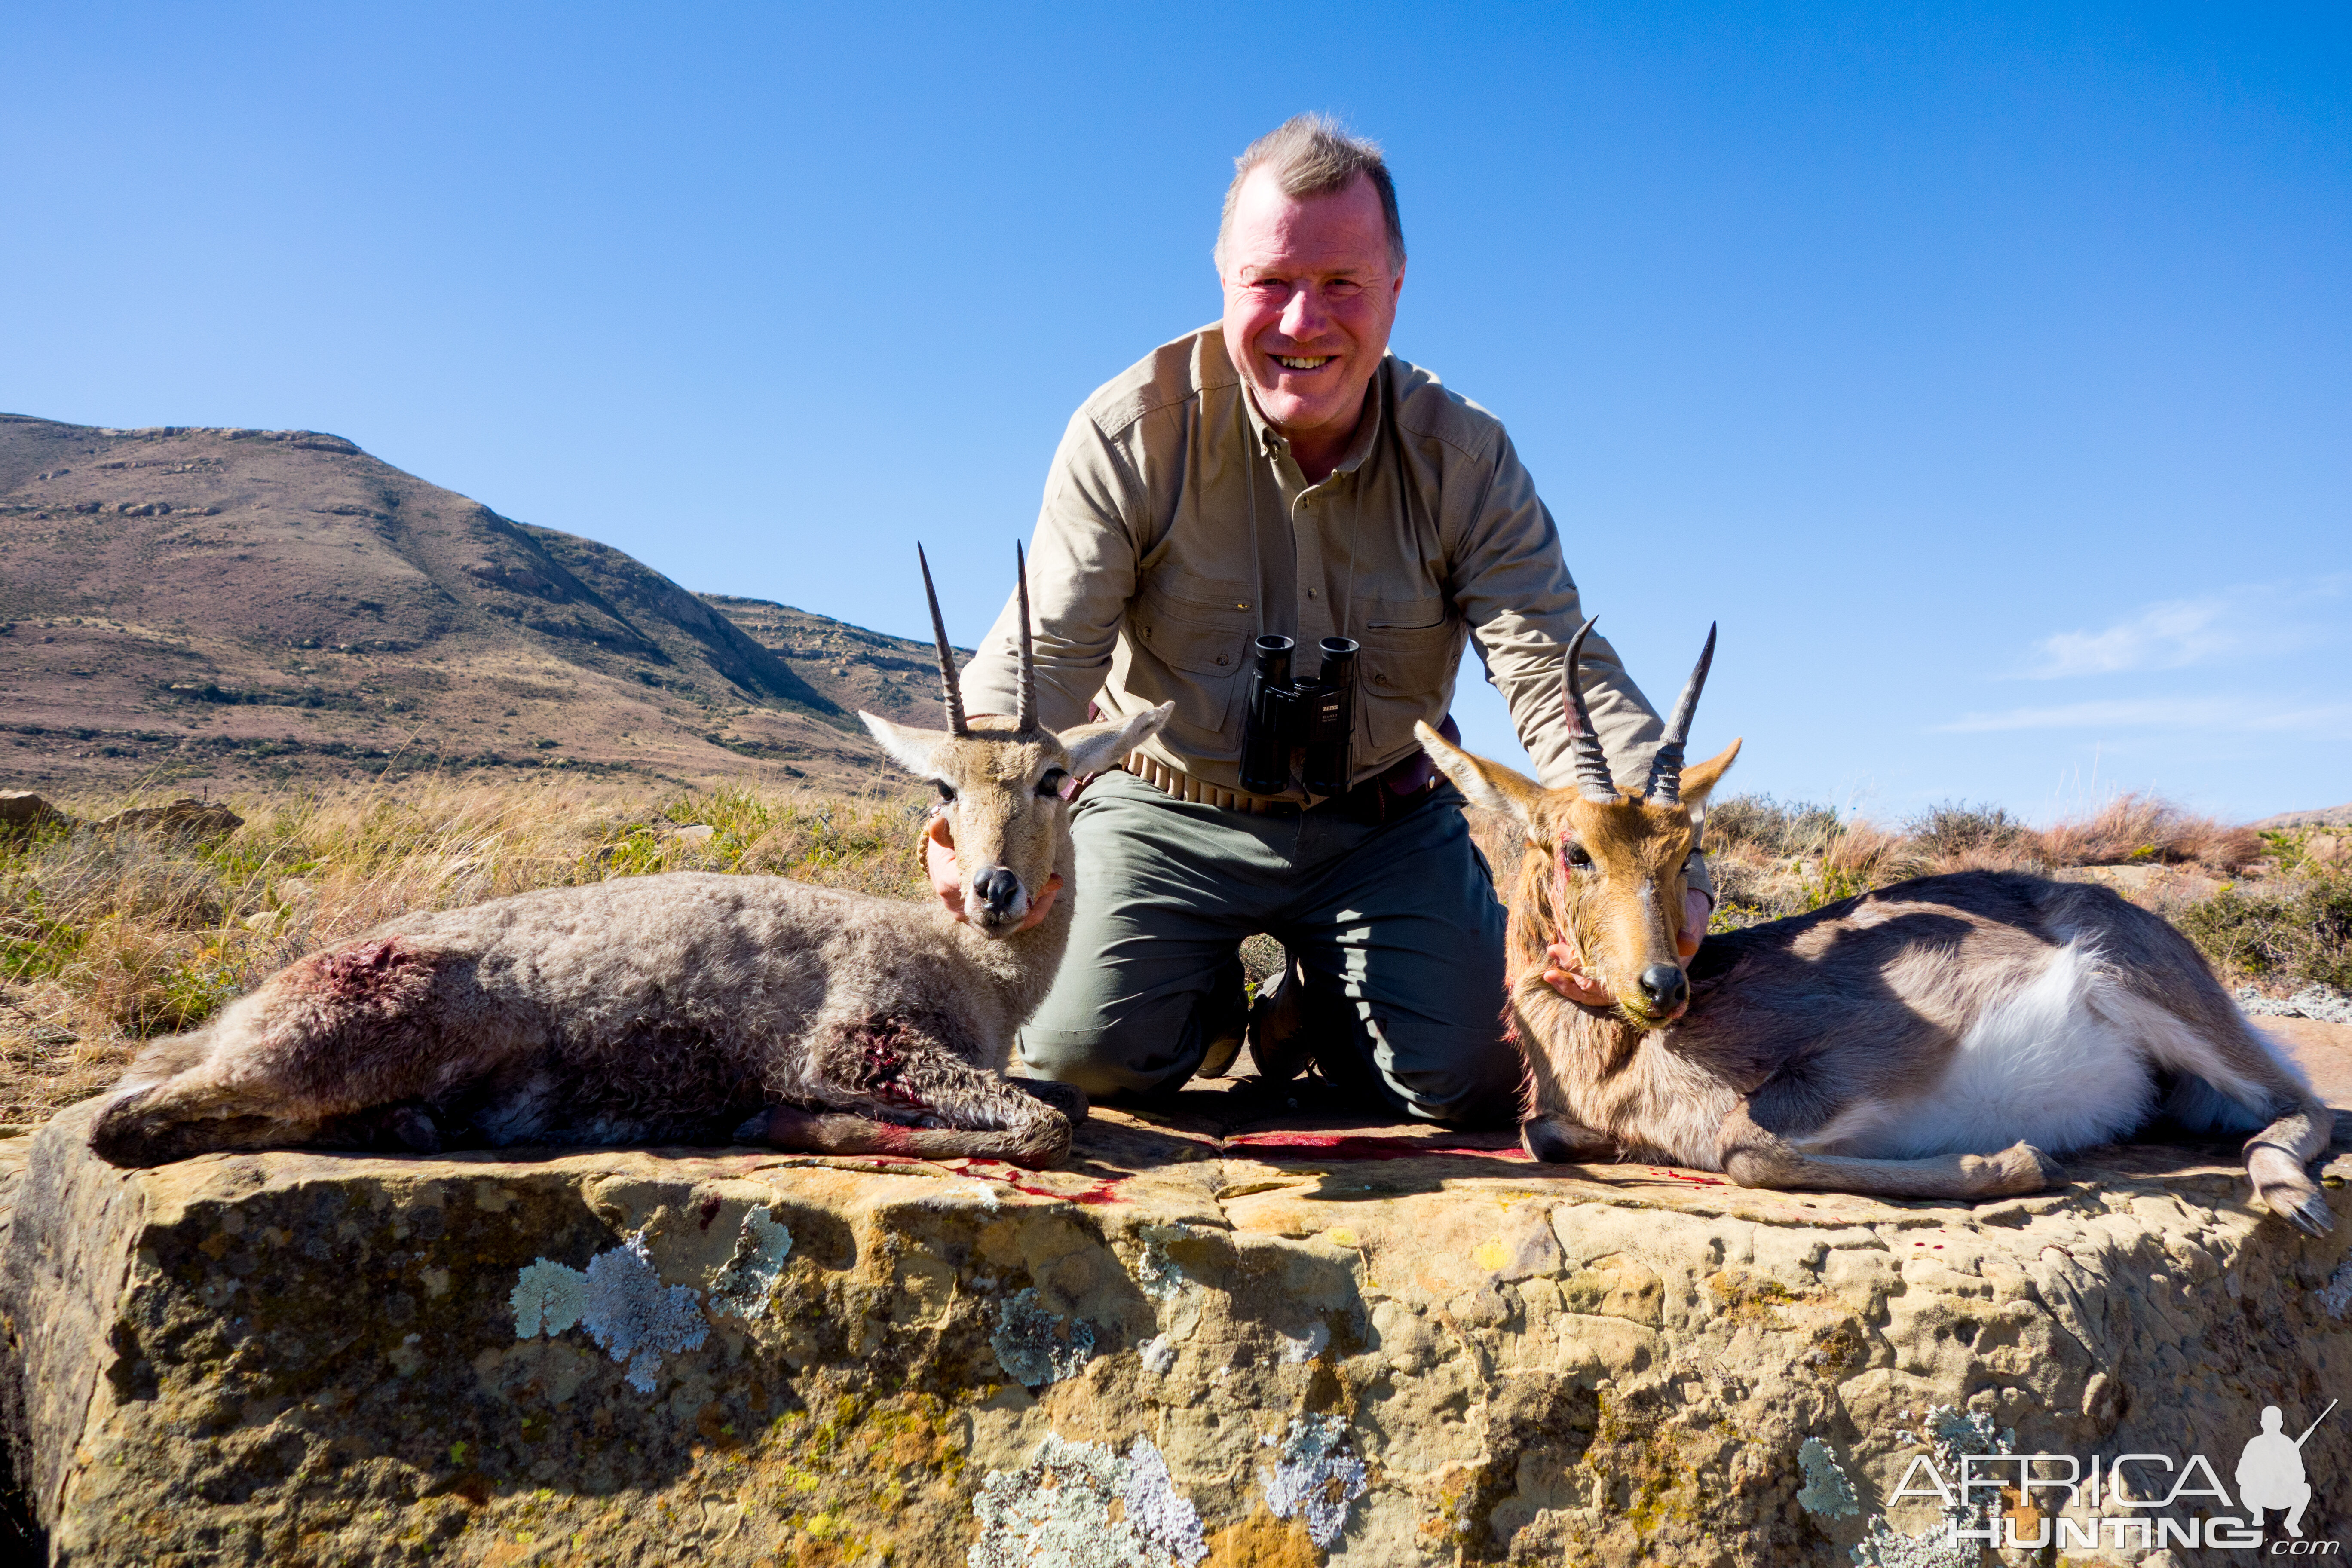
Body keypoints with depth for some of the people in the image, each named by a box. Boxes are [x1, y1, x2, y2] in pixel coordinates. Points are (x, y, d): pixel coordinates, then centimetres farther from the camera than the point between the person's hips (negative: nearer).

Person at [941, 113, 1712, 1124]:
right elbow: (1046, 653, -19)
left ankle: (1311, 1009, 21)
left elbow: (1560, 674, -19)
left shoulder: (1465, 459, -11)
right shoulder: (1130, 434, -14)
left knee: (1474, 1077, -13)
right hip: (1170, 813, -1)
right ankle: (1214, 1000, 17)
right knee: (1088, 1051, -20)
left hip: (1386, 823, 1)